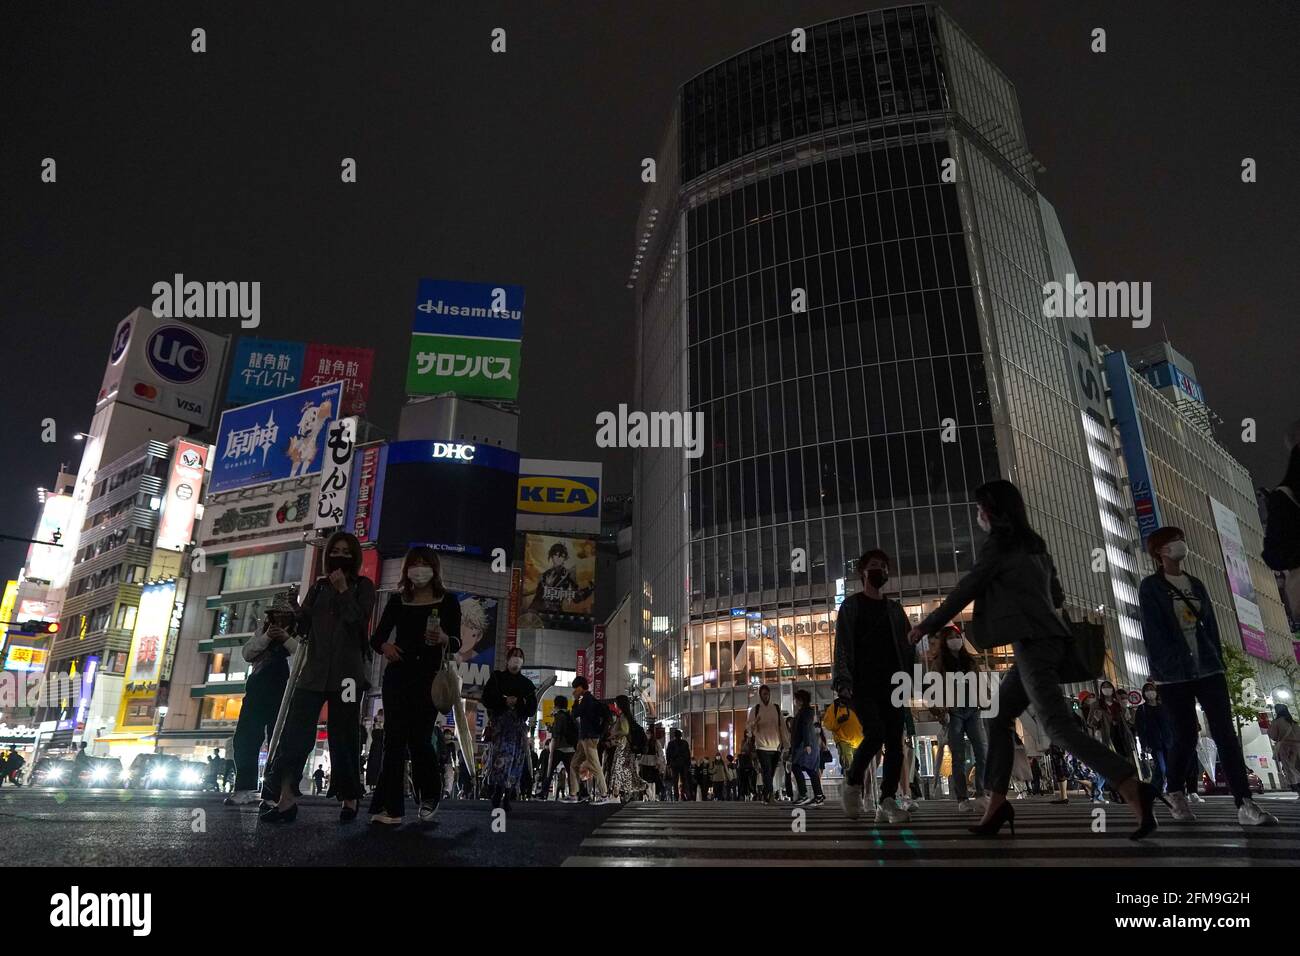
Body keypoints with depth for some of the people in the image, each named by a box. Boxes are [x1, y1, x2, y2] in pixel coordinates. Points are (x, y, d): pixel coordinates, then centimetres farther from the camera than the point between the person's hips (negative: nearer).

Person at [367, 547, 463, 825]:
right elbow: (376, 637, 12)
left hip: (429, 677, -2)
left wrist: (443, 639, -24)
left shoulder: (448, 601, 4)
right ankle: (389, 807, -2)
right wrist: (384, 646, -11)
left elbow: (456, 643, -1)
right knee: (394, 739, -4)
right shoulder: (397, 600, 11)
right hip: (397, 676, 2)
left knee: (419, 739, -3)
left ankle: (429, 797, 21)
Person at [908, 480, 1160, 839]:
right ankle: (996, 808, 6)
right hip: (1046, 640, 9)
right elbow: (1057, 596, 28)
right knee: (999, 718, 9)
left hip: (1032, 641, -9)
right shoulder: (1034, 544, 20)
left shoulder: (999, 543, -4)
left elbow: (966, 589, -2)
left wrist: (927, 625, 6)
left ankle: (1135, 790, -19)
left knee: (1057, 724, -13)